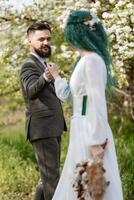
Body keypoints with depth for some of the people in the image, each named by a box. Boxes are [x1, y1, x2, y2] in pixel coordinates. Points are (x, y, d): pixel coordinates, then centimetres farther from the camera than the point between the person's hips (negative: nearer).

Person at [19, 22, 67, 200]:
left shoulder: (42, 64, 17)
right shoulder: (29, 65, -13)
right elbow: (31, 90, -35)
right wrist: (45, 78, -51)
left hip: (52, 129, 10)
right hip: (42, 130, -10)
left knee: (49, 175, 17)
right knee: (52, 178, -11)